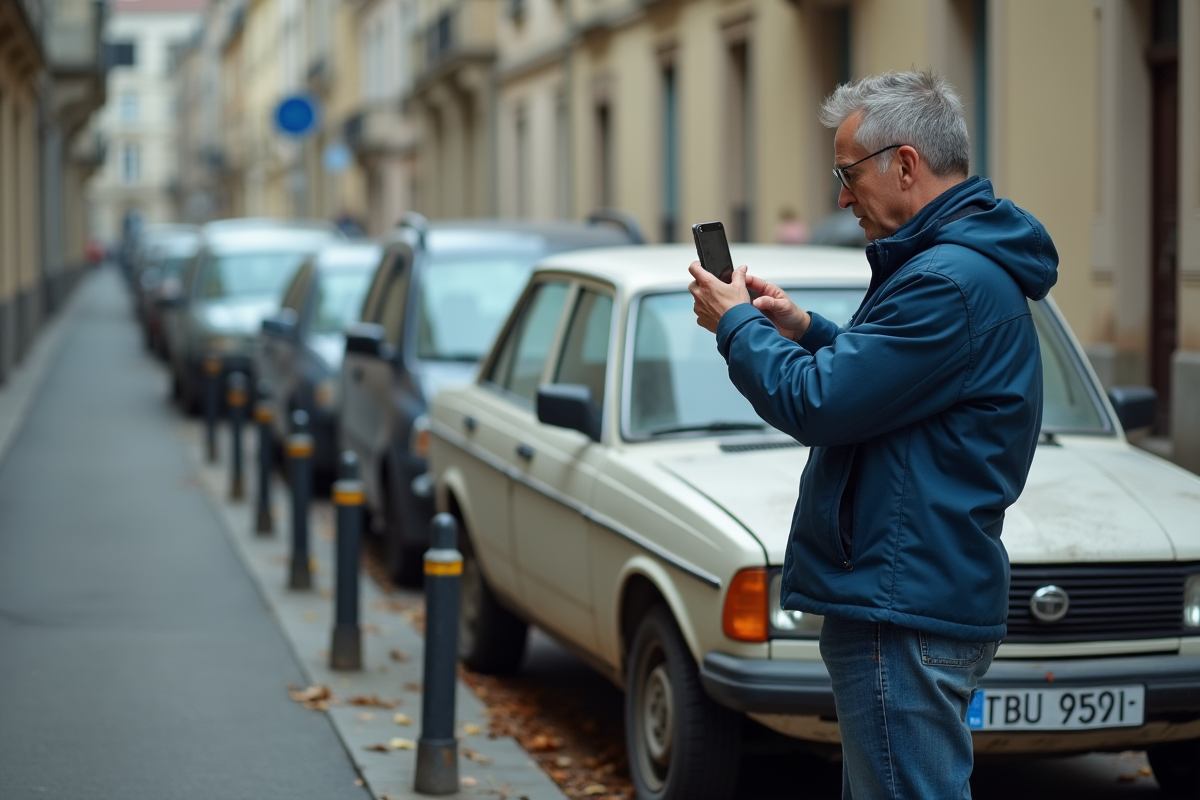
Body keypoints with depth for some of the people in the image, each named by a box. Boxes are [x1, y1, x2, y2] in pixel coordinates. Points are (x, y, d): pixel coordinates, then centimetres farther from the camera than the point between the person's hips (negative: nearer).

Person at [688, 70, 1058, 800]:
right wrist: (802, 329, 13)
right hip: (921, 595, 11)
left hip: (905, 612, -11)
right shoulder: (970, 262, 16)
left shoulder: (952, 281, -20)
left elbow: (816, 404, -20)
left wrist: (737, 324, -4)